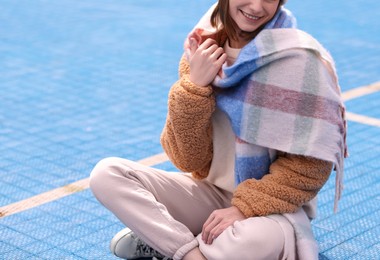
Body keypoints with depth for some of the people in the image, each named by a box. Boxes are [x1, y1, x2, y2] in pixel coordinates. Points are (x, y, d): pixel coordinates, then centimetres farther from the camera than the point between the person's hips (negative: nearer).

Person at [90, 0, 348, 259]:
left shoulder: (299, 58, -14)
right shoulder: (203, 53, -2)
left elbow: (310, 163, -13)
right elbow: (190, 159, -5)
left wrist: (246, 208, -20)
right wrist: (195, 86, -17)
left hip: (270, 206, -4)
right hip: (212, 191, 4)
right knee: (107, 173, -12)